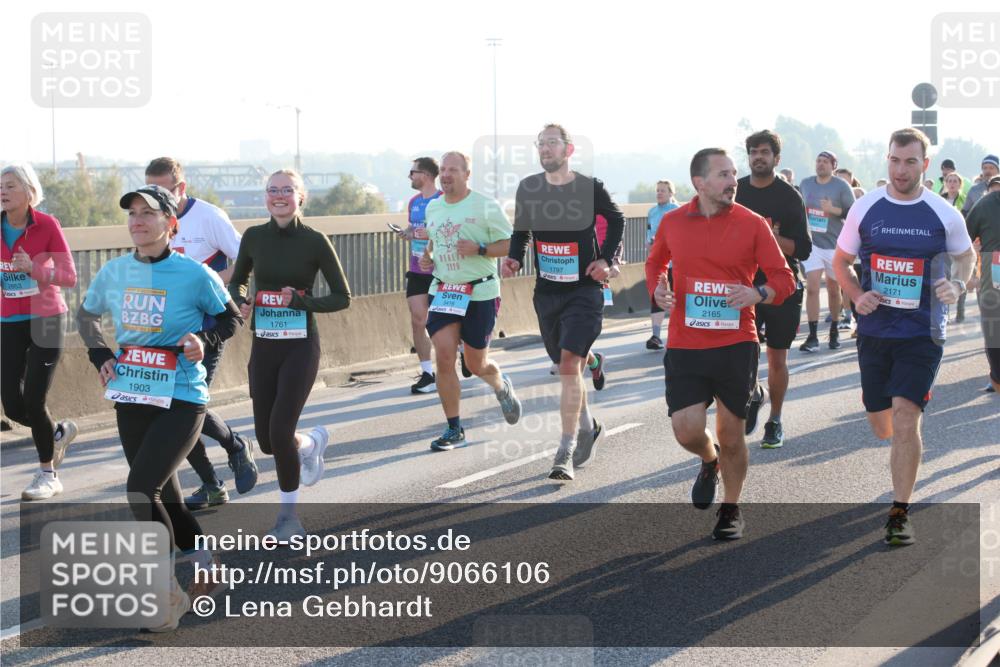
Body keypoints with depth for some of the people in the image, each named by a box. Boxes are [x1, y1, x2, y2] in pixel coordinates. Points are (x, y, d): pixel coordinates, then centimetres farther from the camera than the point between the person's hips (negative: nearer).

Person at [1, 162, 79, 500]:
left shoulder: (47, 225, -11)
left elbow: (69, 276, -12)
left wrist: (34, 269, -28)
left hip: (46, 320, -4)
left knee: (33, 402, -8)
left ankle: (48, 474, 12)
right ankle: (59, 432, 32)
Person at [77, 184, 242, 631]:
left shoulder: (194, 274, -10)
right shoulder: (115, 272, 3)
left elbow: (230, 318, 4)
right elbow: (86, 315, 21)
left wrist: (203, 338, -15)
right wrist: (100, 356, 6)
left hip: (181, 399, -6)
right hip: (131, 398, 6)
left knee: (142, 490, -18)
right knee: (162, 495, 13)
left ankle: (169, 591, -3)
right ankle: (202, 566, 35)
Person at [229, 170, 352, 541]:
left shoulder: (315, 242, -7)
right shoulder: (254, 237, 3)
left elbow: (343, 297, -3)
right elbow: (236, 282, 18)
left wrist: (301, 301, -17)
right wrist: (241, 301, -4)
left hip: (300, 347, -4)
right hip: (263, 347, 4)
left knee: (280, 431, -14)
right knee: (266, 439, 6)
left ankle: (289, 516, 6)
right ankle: (313, 443, 42)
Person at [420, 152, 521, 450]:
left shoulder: (486, 206, -8)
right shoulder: (432, 207, 9)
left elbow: (511, 244, -6)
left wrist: (479, 249, -21)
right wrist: (427, 257, 6)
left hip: (480, 293, -4)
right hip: (443, 292, 4)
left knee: (477, 364, 4)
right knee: (443, 358, -9)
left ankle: (502, 387, 42)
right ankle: (454, 430, 0)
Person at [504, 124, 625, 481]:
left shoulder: (590, 188, -7)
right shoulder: (527, 188, 2)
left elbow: (616, 220, 9)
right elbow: (520, 231, 15)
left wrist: (606, 259, -3)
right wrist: (514, 258, -3)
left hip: (584, 290, -4)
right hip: (547, 290, 4)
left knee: (569, 364, -16)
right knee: (567, 364, 12)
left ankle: (566, 453, -13)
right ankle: (587, 427, 39)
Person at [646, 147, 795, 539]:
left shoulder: (752, 224, -3)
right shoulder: (673, 223, 3)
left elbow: (784, 279, 0)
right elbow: (655, 263, 22)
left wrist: (759, 294, -21)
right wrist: (658, 290, 1)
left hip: (736, 345, -1)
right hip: (684, 346, 1)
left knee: (731, 436, 5)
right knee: (686, 430, -9)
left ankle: (731, 509, 27)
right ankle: (709, 462, 28)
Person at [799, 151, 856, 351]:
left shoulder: (841, 186, -5)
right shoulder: (805, 184, 7)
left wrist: (833, 209, -20)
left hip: (834, 244, -2)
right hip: (812, 243, 2)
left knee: (833, 289, 11)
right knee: (812, 287, -11)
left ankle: (834, 331, 29)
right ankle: (812, 337, -12)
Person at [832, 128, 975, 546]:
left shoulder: (944, 215, -4)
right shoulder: (865, 209, -1)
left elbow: (965, 255, 14)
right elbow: (841, 261, 10)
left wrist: (958, 285, -7)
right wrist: (857, 296, -8)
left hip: (922, 333, -2)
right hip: (875, 330, 2)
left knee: (905, 420, -14)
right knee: (881, 427, 11)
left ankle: (900, 513, -2)